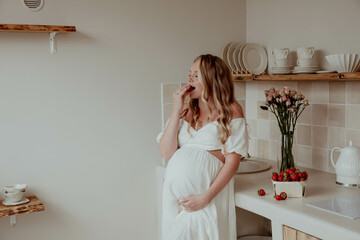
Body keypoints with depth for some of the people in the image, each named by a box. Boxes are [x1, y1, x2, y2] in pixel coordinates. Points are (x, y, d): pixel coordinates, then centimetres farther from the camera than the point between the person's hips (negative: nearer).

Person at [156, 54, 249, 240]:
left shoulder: (231, 111, 0)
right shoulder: (185, 112, 11)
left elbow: (232, 161, -7)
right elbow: (166, 153, 1)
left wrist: (205, 197, -13)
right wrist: (176, 111, -3)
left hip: (210, 193, -3)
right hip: (176, 194, 4)